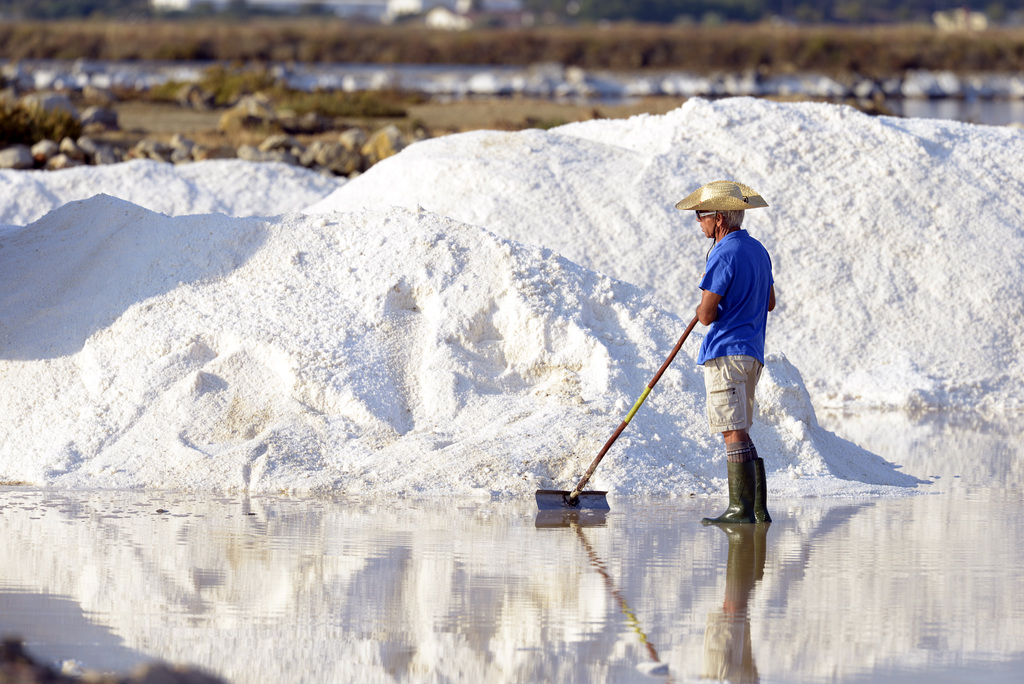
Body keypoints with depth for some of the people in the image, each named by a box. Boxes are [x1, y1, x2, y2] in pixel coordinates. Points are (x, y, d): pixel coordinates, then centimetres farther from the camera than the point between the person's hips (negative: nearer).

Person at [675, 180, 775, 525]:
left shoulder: (724, 255, -15)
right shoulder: (758, 250, 14)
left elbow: (706, 315, -17)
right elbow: (769, 302, 25)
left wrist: (704, 307, 5)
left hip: (726, 353, -10)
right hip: (752, 352, 10)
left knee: (734, 432, -9)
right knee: (739, 432, 13)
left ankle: (743, 509, -11)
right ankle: (758, 509, 12)